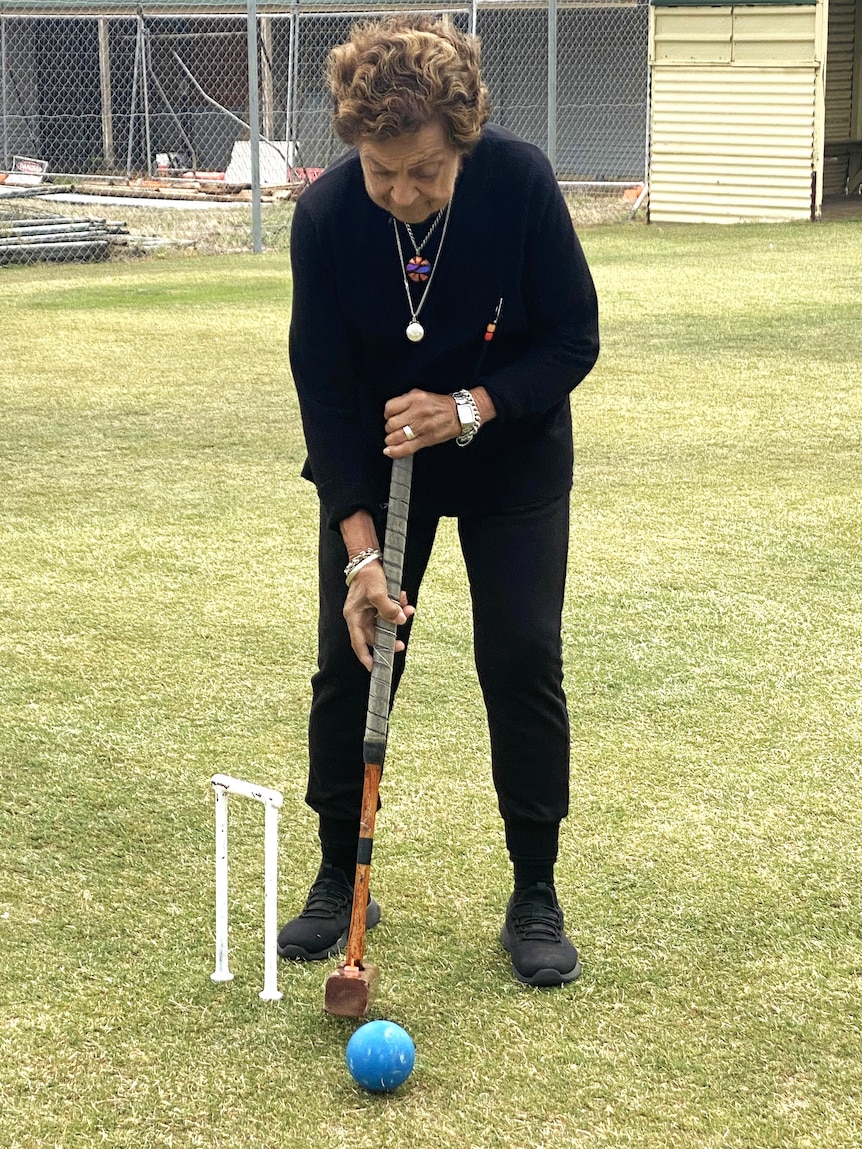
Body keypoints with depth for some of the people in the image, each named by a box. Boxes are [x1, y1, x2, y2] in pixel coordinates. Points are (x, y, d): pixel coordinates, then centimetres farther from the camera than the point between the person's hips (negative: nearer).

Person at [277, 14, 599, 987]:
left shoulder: (520, 181, -25)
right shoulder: (326, 215, -22)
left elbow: (573, 341, -15)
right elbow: (324, 389, -18)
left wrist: (469, 409, -29)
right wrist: (360, 548, -24)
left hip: (511, 457, -1)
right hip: (373, 459, 1)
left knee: (523, 658, -5)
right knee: (350, 656, -1)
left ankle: (535, 896, 9)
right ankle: (341, 880, 18)